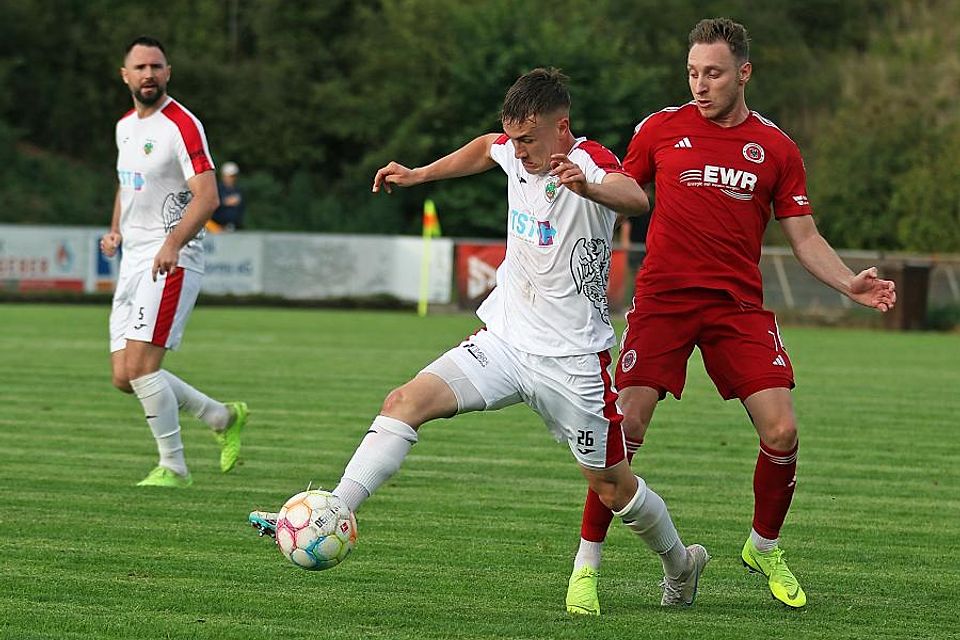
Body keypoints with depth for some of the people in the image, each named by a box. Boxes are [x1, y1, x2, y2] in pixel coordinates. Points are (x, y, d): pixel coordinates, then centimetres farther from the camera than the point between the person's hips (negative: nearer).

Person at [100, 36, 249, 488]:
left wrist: (173, 243, -32)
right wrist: (116, 230, 12)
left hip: (170, 261, -9)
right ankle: (223, 418, 21)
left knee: (140, 365, -17)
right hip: (133, 260, 9)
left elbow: (206, 196, -19)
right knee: (124, 376, 5)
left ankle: (173, 468, -4)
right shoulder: (125, 126, 15)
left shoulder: (181, 125, -11)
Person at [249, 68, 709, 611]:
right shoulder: (516, 153, 0)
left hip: (570, 361, -5)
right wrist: (419, 174, 23)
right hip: (505, 340, 5)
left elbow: (635, 199, -43)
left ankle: (680, 564, 35)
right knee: (406, 401, -16)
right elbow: (486, 147, 27)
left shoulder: (589, 162, -19)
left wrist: (588, 187, -64)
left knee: (612, 486, 7)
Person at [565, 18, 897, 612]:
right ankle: (587, 565, 1)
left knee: (781, 432, -10)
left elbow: (805, 237, 8)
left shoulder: (776, 149, 6)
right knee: (623, 427, -12)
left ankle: (764, 548, 17)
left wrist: (851, 284, -8)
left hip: (738, 305, 1)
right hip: (663, 296, -1)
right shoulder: (661, 128, 5)